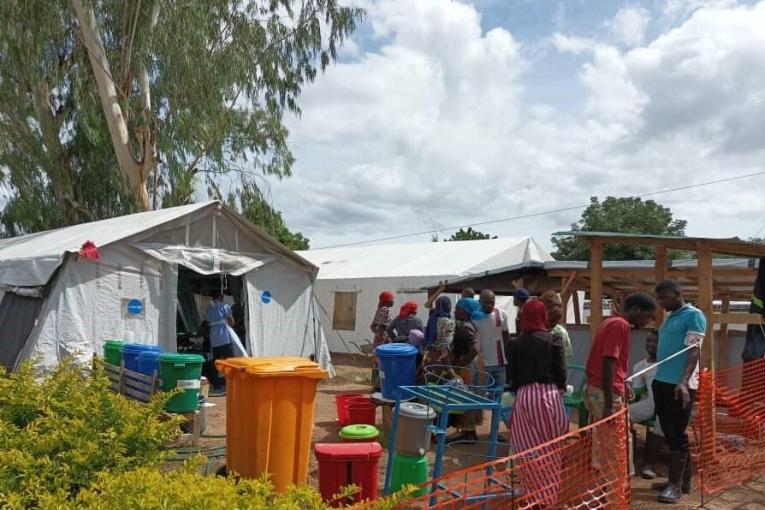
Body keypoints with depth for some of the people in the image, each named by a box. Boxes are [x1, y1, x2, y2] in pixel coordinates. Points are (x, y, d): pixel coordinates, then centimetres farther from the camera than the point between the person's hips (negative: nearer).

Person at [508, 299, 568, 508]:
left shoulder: (516, 343, 3)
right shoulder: (553, 340, -2)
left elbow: (513, 373, 6)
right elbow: (561, 371, -2)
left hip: (524, 395, 1)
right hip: (548, 394, -1)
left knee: (529, 448, 8)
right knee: (550, 448, 10)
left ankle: (534, 495, 14)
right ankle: (549, 495, 17)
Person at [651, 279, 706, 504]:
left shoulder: (693, 315, -7)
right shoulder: (668, 318, 17)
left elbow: (693, 351, -15)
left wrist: (684, 382, -25)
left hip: (679, 385, -8)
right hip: (661, 382, 8)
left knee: (677, 435, -2)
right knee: (670, 433, 13)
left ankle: (676, 484, 7)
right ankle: (683, 479, 24)